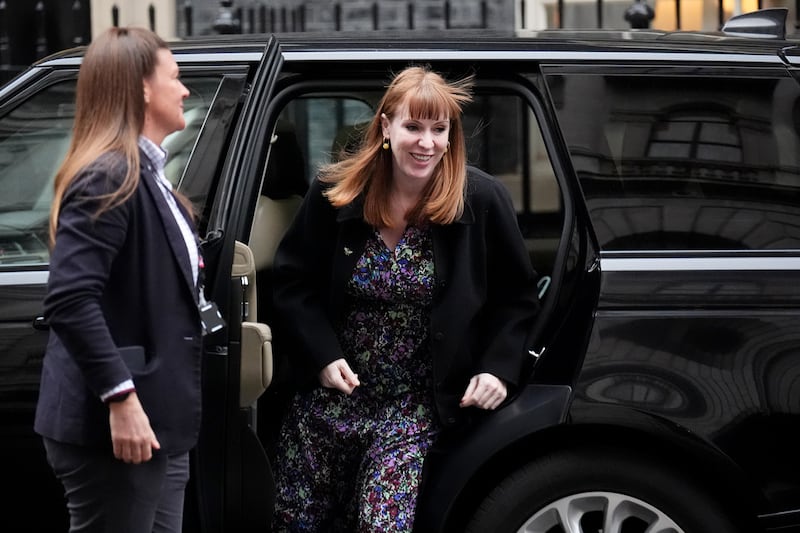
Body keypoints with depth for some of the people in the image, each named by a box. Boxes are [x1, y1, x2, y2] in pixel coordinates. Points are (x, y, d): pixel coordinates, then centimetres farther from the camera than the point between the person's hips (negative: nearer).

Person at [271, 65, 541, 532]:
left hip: (415, 409, -3)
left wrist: (499, 369, -12)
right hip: (329, 399, 3)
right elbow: (295, 283, 4)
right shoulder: (335, 195, -4)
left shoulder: (482, 201, -9)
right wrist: (323, 355, -10)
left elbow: (516, 299, 1)